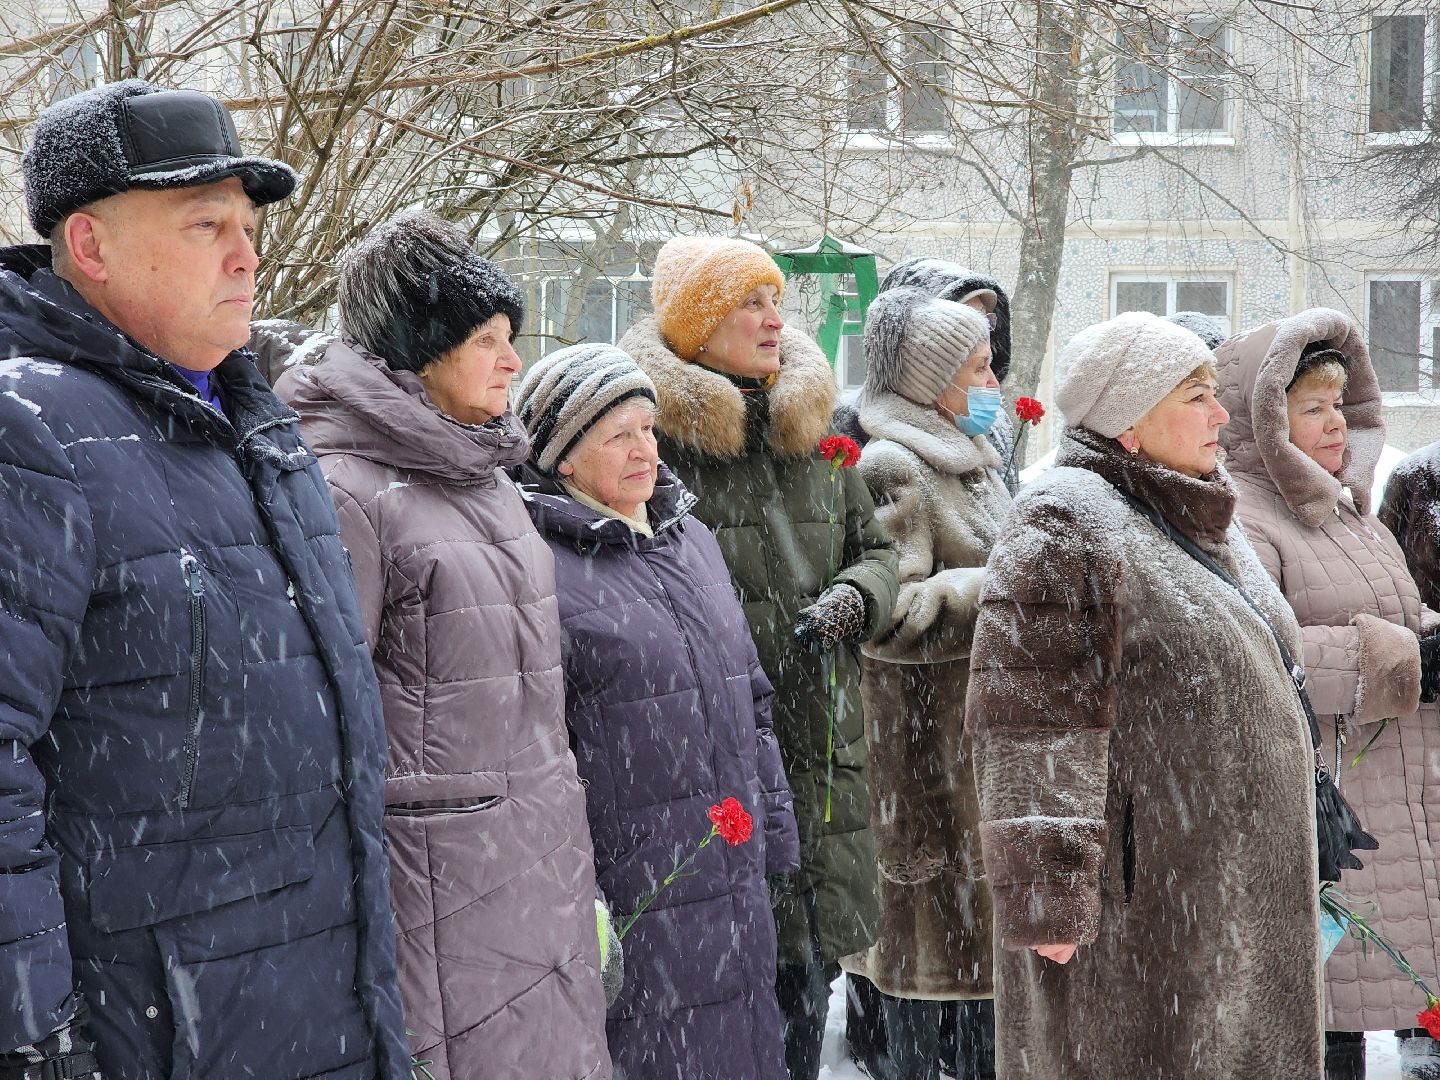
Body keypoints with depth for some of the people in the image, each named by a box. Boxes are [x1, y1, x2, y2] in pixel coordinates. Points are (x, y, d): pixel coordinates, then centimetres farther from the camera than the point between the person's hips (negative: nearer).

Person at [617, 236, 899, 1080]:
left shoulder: (813, 425, 13)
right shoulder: (658, 434, -8)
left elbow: (876, 546, 20)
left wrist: (851, 599, -2)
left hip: (820, 741, 6)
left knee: (813, 952, 12)